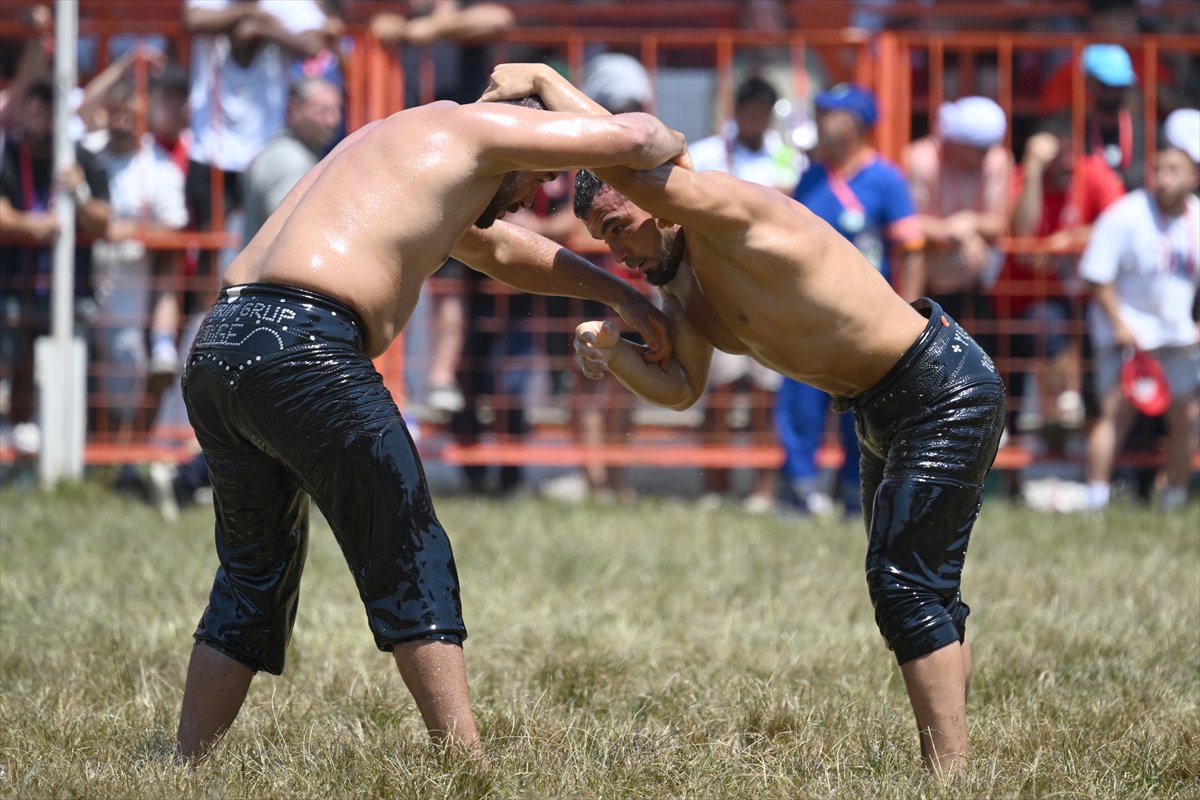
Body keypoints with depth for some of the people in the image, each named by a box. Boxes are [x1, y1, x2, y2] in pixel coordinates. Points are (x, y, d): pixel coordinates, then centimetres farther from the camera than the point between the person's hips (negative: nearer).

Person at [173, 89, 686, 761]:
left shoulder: (402, 141, 35)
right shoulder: (474, 127, 9)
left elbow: (505, 253, 48)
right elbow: (630, 137, 4)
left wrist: (621, 296, 48)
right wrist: (671, 148, 27)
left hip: (216, 350, 9)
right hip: (301, 346, -9)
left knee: (255, 573, 20)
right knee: (410, 559, 1)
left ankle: (185, 772, 21)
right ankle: (465, 764, -2)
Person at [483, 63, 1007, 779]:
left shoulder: (729, 211, -23)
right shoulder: (681, 287, 6)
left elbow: (626, 159, -37)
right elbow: (682, 388, 5)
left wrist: (544, 78, -27)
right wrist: (610, 351, -13)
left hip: (947, 391, -11)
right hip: (885, 410, 11)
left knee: (904, 583, -15)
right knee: (921, 590, 14)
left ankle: (951, 777, -15)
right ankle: (944, 765, 20)